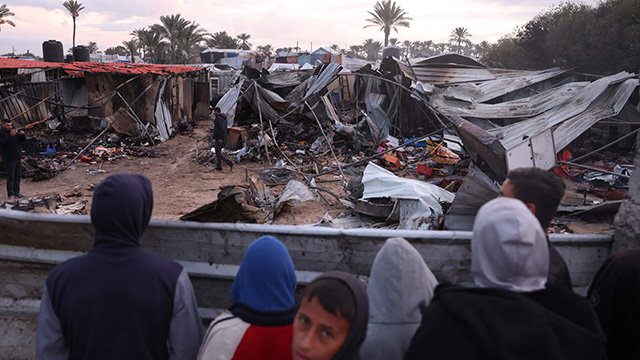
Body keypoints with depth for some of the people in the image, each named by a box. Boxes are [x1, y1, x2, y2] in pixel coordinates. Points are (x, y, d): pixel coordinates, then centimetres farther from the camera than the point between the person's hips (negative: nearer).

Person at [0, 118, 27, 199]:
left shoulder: (14, 131, 12)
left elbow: (24, 140, 9)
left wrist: (22, 134, -12)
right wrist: (10, 135, -36)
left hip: (17, 158, 6)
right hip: (9, 159, -6)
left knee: (18, 176, 8)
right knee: (10, 177, -5)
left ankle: (17, 193, 15)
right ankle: (11, 195, 0)